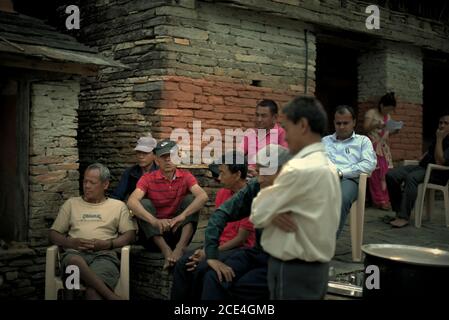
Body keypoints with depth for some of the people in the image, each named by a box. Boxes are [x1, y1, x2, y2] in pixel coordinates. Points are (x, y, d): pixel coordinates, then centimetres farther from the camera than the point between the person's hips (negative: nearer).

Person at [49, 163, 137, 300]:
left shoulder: (118, 206, 21)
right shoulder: (71, 203, 25)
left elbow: (130, 234, 10)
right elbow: (54, 234, 19)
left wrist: (107, 244, -7)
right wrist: (72, 242, -2)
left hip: (104, 254, -2)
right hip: (75, 252, 2)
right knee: (75, 260, -40)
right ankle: (112, 297, -40)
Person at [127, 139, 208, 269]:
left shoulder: (185, 177, -1)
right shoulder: (148, 179, -5)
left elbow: (203, 196, -21)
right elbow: (132, 201, -24)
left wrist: (182, 216, -39)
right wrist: (154, 221, -42)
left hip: (178, 231, 1)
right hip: (154, 233, 0)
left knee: (191, 198, -17)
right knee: (144, 203, -23)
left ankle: (180, 247, -34)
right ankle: (166, 250, -35)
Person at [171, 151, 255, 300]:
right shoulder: (222, 193, 9)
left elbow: (241, 238, -16)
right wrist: (205, 249, -7)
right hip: (219, 245, 7)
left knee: (201, 269, -27)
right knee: (182, 264, -12)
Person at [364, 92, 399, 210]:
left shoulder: (388, 116, 18)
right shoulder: (371, 113, -3)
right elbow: (365, 128, -10)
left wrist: (394, 131, 2)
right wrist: (375, 125, -26)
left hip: (384, 148, 7)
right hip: (373, 147, -7)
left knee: (385, 173, -1)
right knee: (376, 174, -8)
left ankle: (385, 199, 2)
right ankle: (379, 200, -6)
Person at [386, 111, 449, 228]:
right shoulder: (437, 137, 19)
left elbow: (440, 161, -21)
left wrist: (439, 139, -16)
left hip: (437, 173, -8)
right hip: (423, 167, 9)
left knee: (411, 177, -39)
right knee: (391, 174, -13)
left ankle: (404, 217, -37)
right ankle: (399, 211, -10)